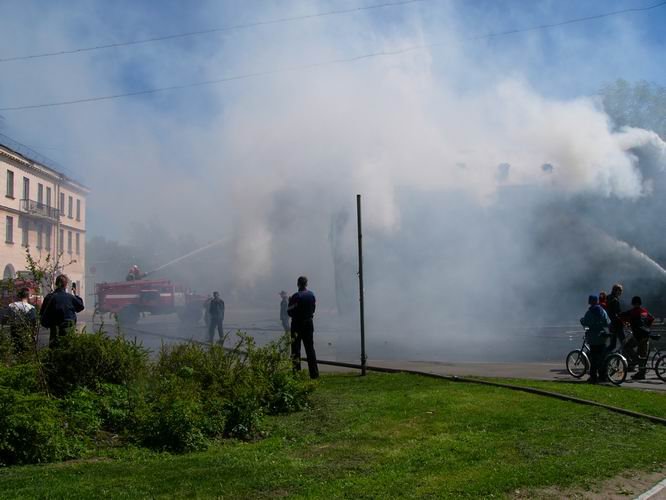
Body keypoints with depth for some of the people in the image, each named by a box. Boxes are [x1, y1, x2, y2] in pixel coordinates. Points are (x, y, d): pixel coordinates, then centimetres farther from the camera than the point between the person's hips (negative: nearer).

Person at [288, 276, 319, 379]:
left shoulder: (296, 296, -15)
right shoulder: (311, 295, 2)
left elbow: (290, 312, -12)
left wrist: (290, 302, 4)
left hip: (297, 324, -5)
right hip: (309, 323, 5)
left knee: (296, 349, 2)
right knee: (310, 348, 11)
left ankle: (297, 372, -1)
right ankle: (314, 373, 11)